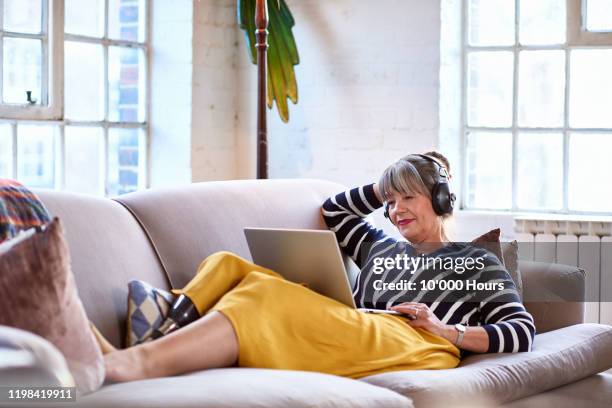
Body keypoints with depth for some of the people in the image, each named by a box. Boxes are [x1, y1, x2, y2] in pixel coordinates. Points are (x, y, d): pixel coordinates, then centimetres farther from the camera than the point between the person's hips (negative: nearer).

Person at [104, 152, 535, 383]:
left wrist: (449, 331, -4)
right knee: (228, 267, -10)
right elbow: (332, 211, 50)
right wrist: (384, 188, 36)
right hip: (353, 343, 6)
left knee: (268, 300, -31)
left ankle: (145, 361, -51)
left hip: (413, 349, -6)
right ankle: (167, 336, -42)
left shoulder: (478, 263, 21)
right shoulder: (379, 246, 36)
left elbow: (523, 332, 9)